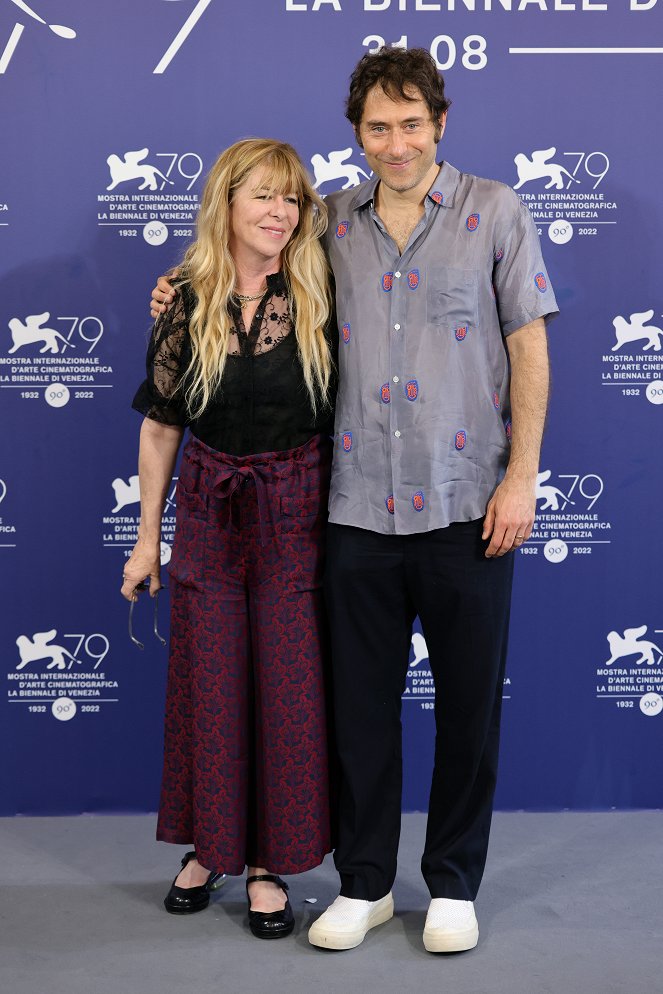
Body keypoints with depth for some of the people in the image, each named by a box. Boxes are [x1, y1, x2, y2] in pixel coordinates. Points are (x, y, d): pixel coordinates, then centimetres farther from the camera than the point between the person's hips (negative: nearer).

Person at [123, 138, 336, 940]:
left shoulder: (320, 300, -4)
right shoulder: (186, 304, -2)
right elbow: (159, 427, 4)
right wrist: (147, 536, 6)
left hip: (296, 514, -1)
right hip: (208, 512, 1)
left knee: (290, 687, 4)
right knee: (208, 685, 9)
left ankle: (269, 861, 21)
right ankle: (210, 844, 29)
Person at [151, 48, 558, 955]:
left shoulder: (495, 212, 1)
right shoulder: (331, 224, 8)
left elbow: (529, 348, 0)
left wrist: (522, 477, -6)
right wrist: (189, 297, 9)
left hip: (467, 507, -2)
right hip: (359, 507, 2)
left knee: (469, 701, 8)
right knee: (361, 701, 9)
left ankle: (454, 884, 26)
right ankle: (365, 883, 26)